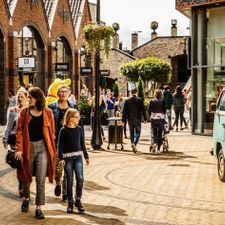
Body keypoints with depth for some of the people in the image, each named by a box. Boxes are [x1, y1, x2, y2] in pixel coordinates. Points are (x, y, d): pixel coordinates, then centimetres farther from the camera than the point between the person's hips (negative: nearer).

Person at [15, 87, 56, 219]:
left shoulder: (47, 113, 1)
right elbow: (19, 130, 0)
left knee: (41, 179, -8)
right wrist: (19, 149, -9)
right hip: (28, 147, 1)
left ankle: (38, 208, -1)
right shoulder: (24, 112, 2)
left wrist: (52, 149, 1)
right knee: (26, 176, 15)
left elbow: (52, 132, 5)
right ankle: (26, 198, 42)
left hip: (42, 147, -1)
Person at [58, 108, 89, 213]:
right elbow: (60, 145, -6)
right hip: (67, 157, -3)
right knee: (70, 181, 1)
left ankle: (78, 200, 6)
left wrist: (86, 156, 15)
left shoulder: (79, 129, 7)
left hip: (78, 156, 3)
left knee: (80, 178, -10)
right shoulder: (63, 130, -5)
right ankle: (70, 203, 11)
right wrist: (61, 158, -14)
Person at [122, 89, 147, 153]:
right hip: (137, 119, -2)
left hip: (130, 119, 2)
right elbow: (143, 110, -4)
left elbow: (124, 111, 2)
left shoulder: (127, 101, 1)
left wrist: (123, 120, 5)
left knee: (131, 132, 14)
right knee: (137, 132, 1)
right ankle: (134, 143, -22)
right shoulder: (139, 100, -5)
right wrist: (145, 119, 3)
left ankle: (133, 143, 15)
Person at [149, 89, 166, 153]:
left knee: (154, 133, 13)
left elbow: (149, 110, 0)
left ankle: (155, 143, -15)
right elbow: (164, 110, -4)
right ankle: (158, 149, 3)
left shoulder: (152, 101, -2)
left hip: (153, 119, 1)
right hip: (161, 118, -1)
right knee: (160, 134, 5)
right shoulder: (163, 101, -5)